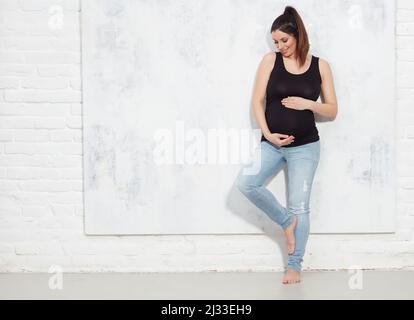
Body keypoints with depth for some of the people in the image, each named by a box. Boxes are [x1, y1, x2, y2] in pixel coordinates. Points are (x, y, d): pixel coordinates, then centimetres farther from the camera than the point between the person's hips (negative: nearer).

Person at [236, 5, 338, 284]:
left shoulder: (320, 66, 1)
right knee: (246, 182, -21)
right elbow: (258, 101, 0)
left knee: (299, 207, 0)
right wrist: (267, 134, -11)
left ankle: (295, 265, 13)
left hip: (305, 146, -1)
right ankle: (286, 221, 1)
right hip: (272, 143, 1)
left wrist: (308, 104, -14)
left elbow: (333, 111, 5)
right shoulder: (271, 60, 1)